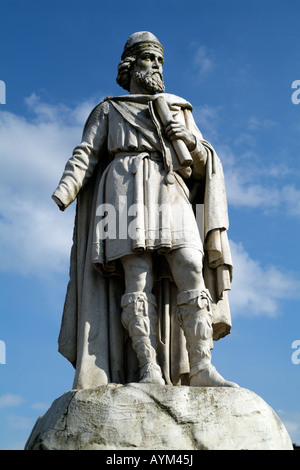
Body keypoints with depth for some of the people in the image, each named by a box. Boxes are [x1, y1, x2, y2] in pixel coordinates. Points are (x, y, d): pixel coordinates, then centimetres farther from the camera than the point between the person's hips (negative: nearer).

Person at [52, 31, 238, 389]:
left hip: (172, 198, 3)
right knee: (138, 279, -18)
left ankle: (201, 368, -22)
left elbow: (204, 165, 22)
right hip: (128, 191, -2)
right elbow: (85, 154, 10)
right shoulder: (108, 110, 24)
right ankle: (149, 369, -24)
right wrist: (65, 189, -9)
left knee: (191, 273, -17)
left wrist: (189, 139, 0)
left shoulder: (180, 111, 31)